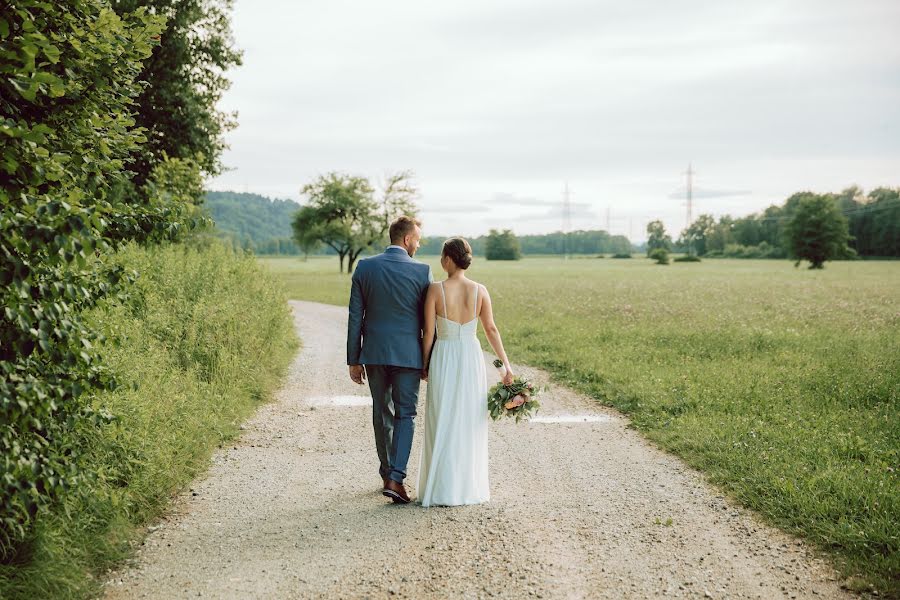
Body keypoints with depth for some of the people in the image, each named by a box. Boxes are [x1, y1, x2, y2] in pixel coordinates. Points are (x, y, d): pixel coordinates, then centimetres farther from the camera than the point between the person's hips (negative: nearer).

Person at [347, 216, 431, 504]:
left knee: (382, 414, 15)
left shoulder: (364, 267, 0)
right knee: (405, 415, 3)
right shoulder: (422, 271, -7)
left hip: (374, 353, 3)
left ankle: (387, 475, 24)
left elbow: (355, 317, 1)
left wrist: (354, 360, 7)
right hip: (408, 354, -3)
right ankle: (396, 478, -9)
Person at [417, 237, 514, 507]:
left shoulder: (435, 290, -12)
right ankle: (469, 486, 20)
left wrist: (425, 364, 5)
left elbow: (429, 332, -8)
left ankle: (444, 490, 7)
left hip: (443, 358, -3)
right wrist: (506, 365, 9)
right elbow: (491, 329, 1)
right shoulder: (480, 290, -3)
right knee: (471, 423, 13)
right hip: (472, 357, 3)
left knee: (442, 424, 6)